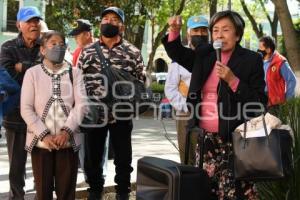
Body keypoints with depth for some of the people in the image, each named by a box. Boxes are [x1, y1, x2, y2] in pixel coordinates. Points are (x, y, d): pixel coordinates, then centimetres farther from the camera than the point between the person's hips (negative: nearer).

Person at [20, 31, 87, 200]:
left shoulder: (74, 73, 7)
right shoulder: (32, 73, 2)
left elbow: (81, 104, -3)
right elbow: (26, 109, -4)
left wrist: (67, 131, -16)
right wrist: (44, 134, -13)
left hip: (68, 141, 1)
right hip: (41, 141, -1)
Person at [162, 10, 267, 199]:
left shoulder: (251, 60, -4)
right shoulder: (204, 55, 9)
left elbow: (260, 103, -8)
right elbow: (177, 53, 23)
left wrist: (233, 80, -20)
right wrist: (175, 30, 3)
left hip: (234, 139, -5)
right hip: (205, 138, 5)